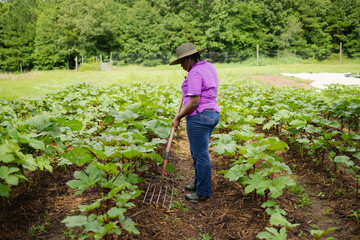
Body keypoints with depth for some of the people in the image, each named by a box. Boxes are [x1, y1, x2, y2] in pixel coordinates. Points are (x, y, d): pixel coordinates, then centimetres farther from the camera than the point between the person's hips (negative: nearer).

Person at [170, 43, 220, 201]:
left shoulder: (195, 73, -17)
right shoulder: (209, 66, 11)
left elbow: (194, 102, -23)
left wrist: (178, 118, -12)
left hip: (199, 117, -10)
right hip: (212, 115, 10)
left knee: (201, 155, 2)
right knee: (196, 152, 23)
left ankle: (203, 193, 16)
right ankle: (199, 183, 37)